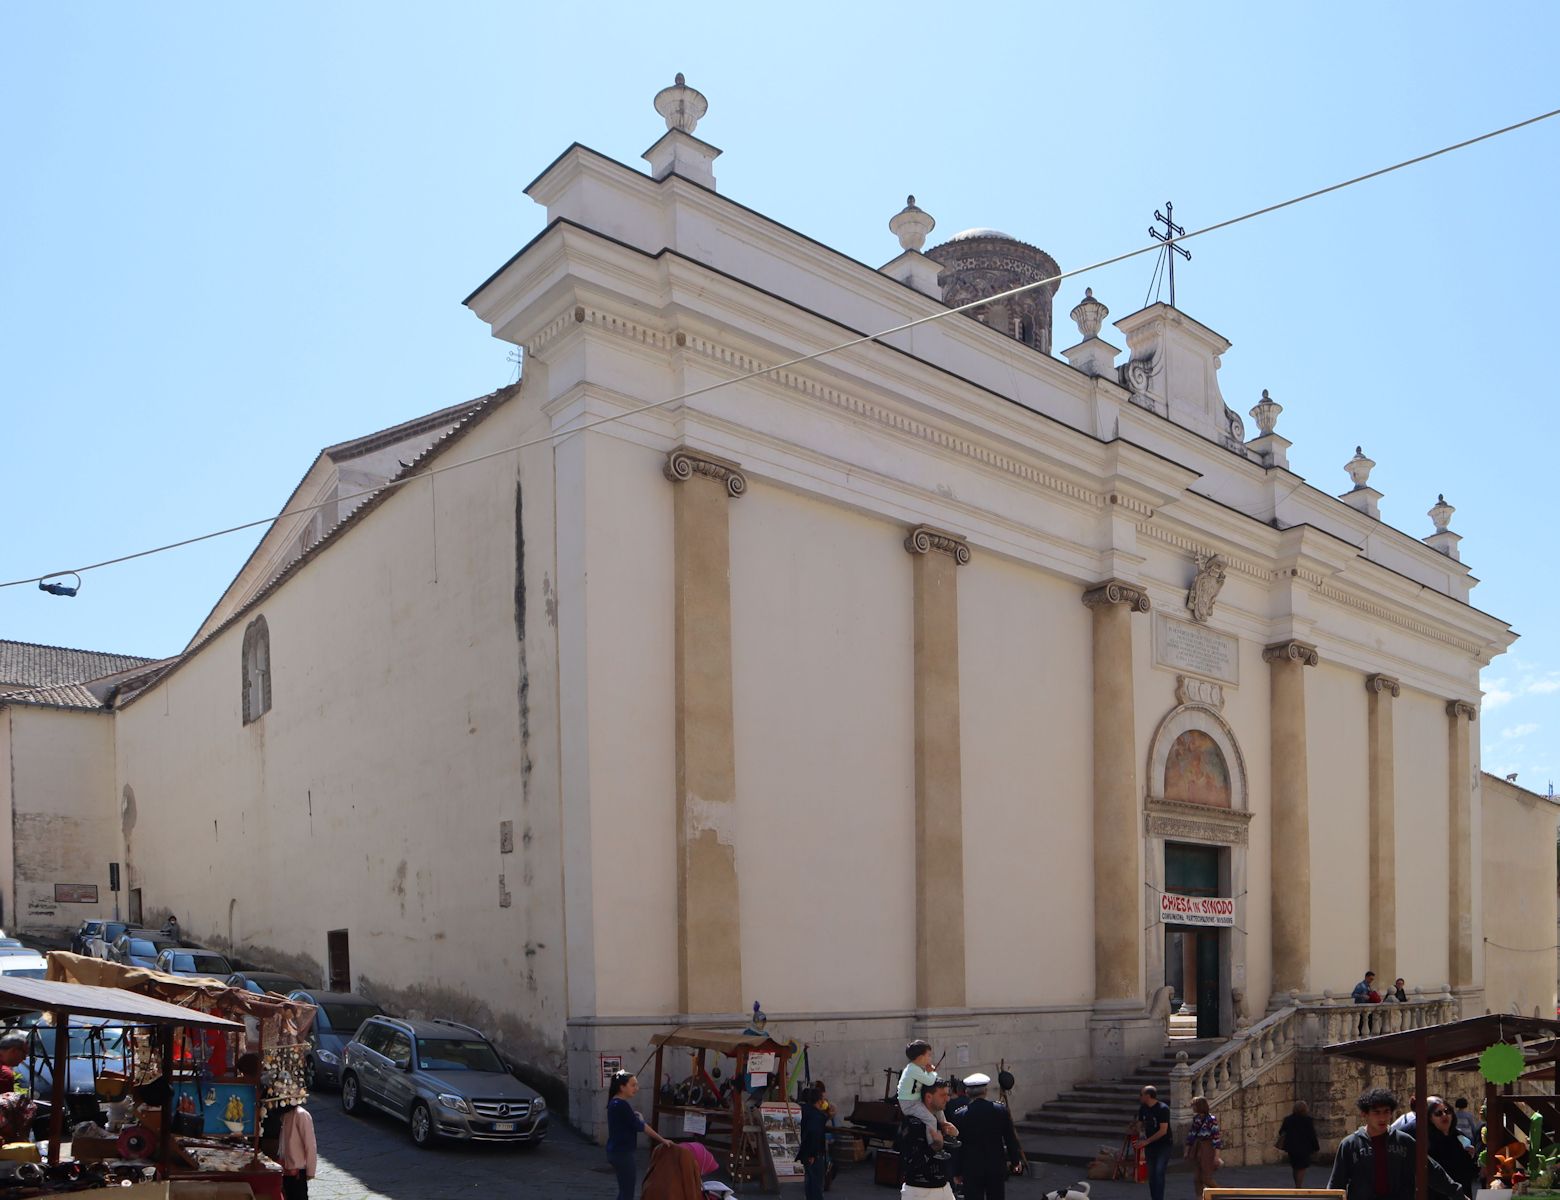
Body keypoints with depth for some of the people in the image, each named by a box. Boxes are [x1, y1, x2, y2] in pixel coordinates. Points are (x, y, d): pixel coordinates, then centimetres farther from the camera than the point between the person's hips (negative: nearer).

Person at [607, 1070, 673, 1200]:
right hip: (622, 1153, -10)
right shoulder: (621, 1105, -21)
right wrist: (662, 1140, -11)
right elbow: (638, 1125, -19)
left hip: (616, 1151, 10)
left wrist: (635, 1116, -2)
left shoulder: (615, 1102, 11)